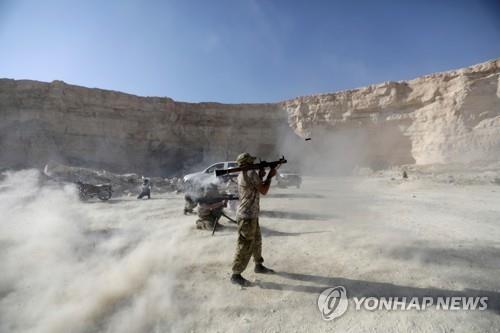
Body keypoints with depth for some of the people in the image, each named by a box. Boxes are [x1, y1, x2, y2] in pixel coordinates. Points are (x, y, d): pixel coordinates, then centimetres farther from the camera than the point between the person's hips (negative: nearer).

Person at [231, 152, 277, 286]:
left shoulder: (241, 175, 11)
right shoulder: (251, 173, -18)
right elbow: (264, 191, -15)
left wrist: (260, 176, 11)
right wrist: (270, 176, -4)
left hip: (250, 215, 10)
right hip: (247, 216, -10)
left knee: (257, 241, 22)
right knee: (245, 246, -1)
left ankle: (258, 266, 38)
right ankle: (236, 275, 10)